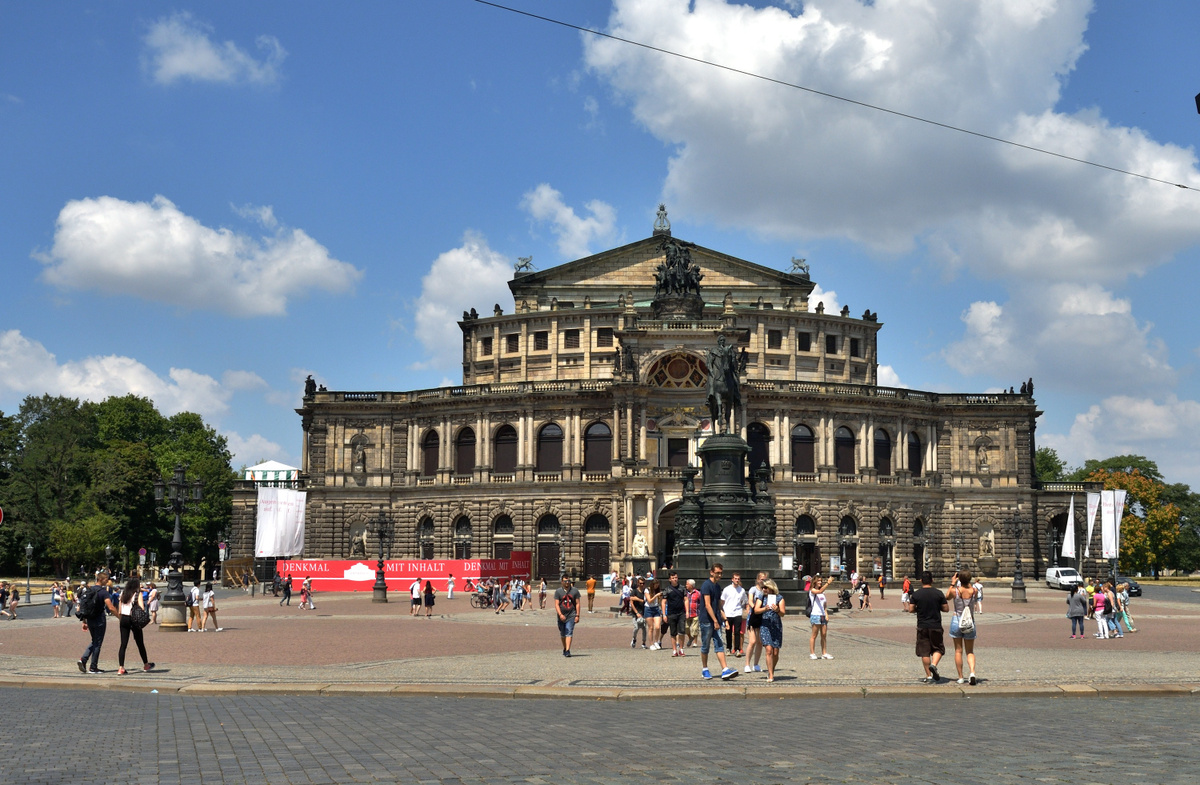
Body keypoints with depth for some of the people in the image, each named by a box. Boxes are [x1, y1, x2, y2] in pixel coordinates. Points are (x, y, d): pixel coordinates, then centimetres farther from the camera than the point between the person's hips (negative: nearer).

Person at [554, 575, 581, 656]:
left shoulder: (575, 591, 3)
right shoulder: (558, 591, 0)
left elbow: (577, 604, 5)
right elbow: (556, 604, -5)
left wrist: (577, 615, -3)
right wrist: (560, 615, -18)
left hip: (571, 616, -1)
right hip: (561, 617, 1)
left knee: (569, 633, -13)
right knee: (562, 634, 12)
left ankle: (567, 651, -18)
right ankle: (564, 648, 31)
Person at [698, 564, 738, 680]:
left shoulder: (718, 586, 14)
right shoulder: (706, 585, -11)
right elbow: (707, 605, -17)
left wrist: (721, 619, 19)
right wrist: (715, 621, -20)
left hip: (716, 620, 7)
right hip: (706, 620, -7)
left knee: (719, 645, -2)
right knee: (705, 646, 4)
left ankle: (725, 670, -11)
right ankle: (704, 670, 17)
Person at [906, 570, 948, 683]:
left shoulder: (916, 594, -4)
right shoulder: (938, 593, -3)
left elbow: (911, 609, -5)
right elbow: (946, 609, 0)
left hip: (922, 626, 0)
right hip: (936, 626, 0)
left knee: (924, 652, 5)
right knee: (938, 648, 13)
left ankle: (929, 676, 5)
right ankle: (933, 664, -14)